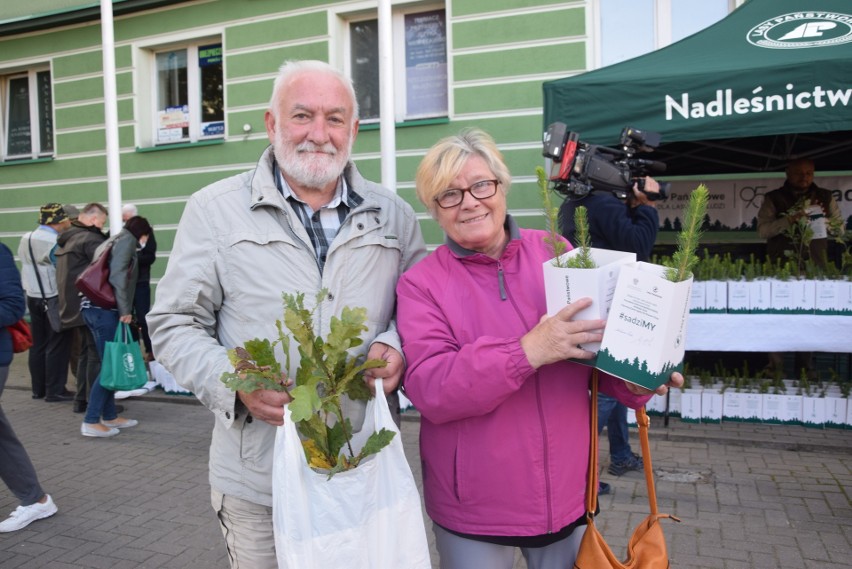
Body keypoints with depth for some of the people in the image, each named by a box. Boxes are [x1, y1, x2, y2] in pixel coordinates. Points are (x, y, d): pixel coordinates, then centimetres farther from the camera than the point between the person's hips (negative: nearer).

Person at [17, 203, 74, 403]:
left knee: (37, 345, 14)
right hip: (54, 299, -8)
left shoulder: (26, 239, 8)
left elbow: (28, 267, 14)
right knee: (58, 346, 0)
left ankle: (38, 389, 22)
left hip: (33, 297, 8)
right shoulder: (55, 242, -18)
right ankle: (55, 391, 4)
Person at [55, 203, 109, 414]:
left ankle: (81, 400, 23)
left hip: (72, 305, 9)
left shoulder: (66, 240, 15)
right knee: (97, 353, -2)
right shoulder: (91, 239, -15)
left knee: (86, 352, 18)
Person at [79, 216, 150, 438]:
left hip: (93, 307, 9)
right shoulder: (127, 240, -3)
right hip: (105, 310, -9)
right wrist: (125, 310, -15)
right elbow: (117, 276, -16)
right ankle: (91, 421, -3)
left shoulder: (111, 241, 23)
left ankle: (110, 416, 20)